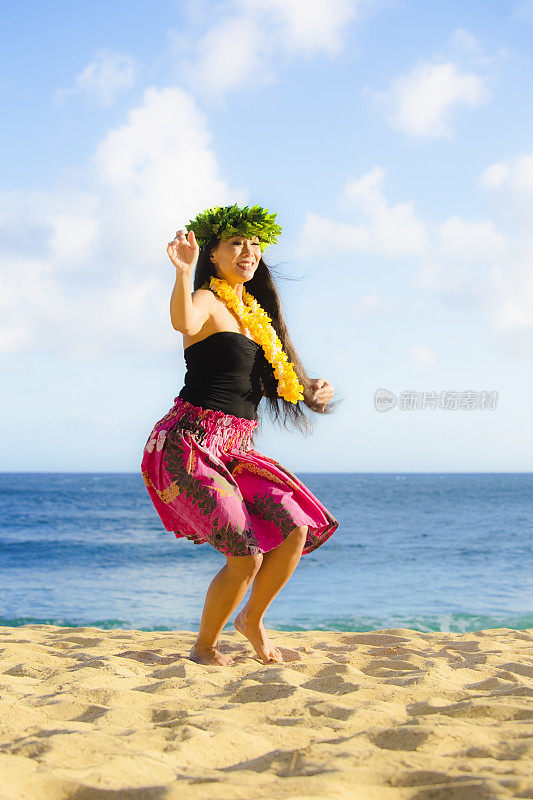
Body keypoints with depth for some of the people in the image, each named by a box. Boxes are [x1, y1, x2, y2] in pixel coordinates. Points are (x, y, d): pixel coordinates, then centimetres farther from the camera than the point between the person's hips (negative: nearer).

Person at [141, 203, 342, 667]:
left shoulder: (254, 314, 20)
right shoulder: (208, 302, -5)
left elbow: (273, 381, 26)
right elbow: (183, 322, -31)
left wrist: (311, 387, 6)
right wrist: (184, 273, -49)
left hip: (236, 452, 8)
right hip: (190, 444, -8)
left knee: (296, 530, -9)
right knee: (246, 556, -17)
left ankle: (252, 620, 16)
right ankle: (204, 648, 8)